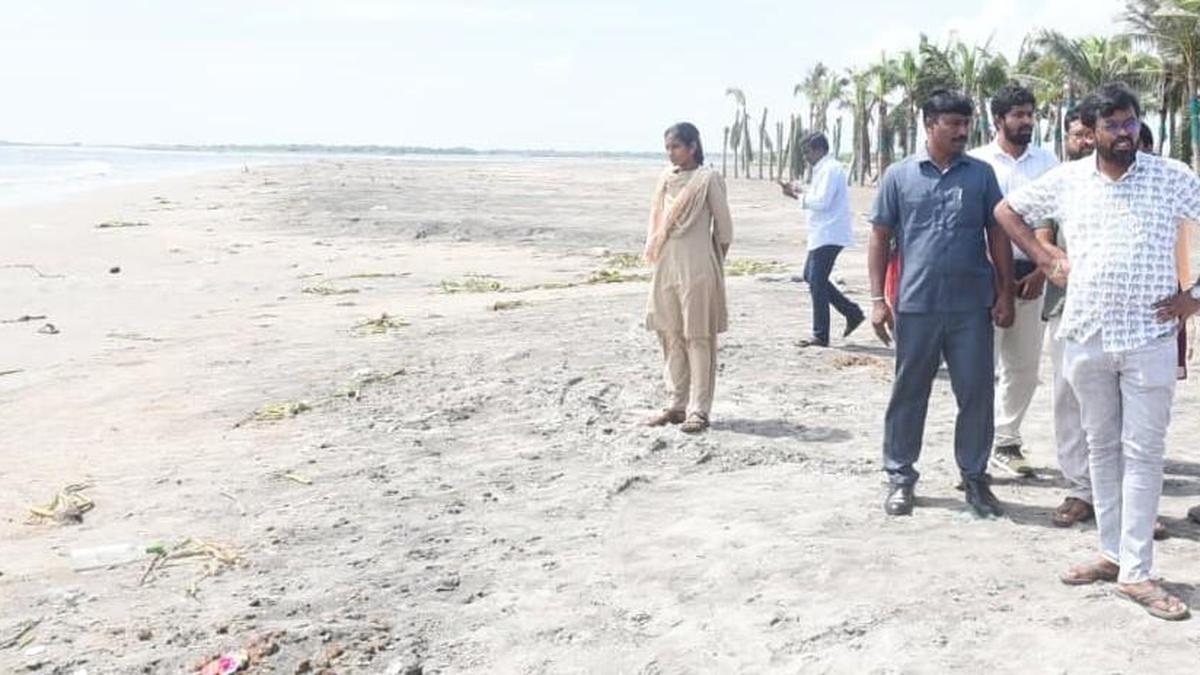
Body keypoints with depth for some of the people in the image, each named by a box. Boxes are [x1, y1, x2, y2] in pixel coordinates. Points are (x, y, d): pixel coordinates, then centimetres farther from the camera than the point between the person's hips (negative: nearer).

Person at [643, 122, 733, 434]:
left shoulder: (707, 179, -7)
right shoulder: (666, 178, 10)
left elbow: (724, 227, -3)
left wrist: (713, 263, 3)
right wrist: (654, 251, 11)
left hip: (696, 267, -6)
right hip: (666, 265, 6)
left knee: (698, 337, -2)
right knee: (671, 335, 9)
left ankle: (698, 409, 1)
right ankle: (677, 404, 17)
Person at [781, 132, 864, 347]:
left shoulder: (830, 170, -15)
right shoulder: (823, 169, 18)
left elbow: (821, 202, -23)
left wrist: (800, 194, -10)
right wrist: (798, 193, 10)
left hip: (829, 235, -11)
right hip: (823, 234, 11)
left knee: (817, 282, -5)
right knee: (811, 276, 16)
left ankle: (820, 336, 2)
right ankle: (852, 312, 19)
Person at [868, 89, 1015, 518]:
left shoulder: (981, 174, 8)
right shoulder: (899, 175, 3)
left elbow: (998, 235, 10)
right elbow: (880, 237, 5)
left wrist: (1005, 294, 4)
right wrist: (878, 299, -1)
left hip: (972, 306, 1)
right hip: (915, 305, -1)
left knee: (977, 393, 5)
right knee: (908, 394, 7)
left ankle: (975, 477, 19)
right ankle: (900, 478, 19)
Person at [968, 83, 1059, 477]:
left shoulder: (1047, 162, 8)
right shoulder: (977, 162, -1)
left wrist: (1042, 271, -1)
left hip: (1030, 273, 4)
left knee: (1024, 364, 8)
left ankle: (1005, 443, 20)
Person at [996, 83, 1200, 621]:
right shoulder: (1065, 179, 4)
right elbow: (1006, 210, 17)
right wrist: (1045, 259, 8)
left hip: (1149, 338, -3)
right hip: (1085, 335, 3)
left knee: (1143, 452, -1)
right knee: (1101, 447, 11)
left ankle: (1136, 571, 4)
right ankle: (1112, 553, 23)